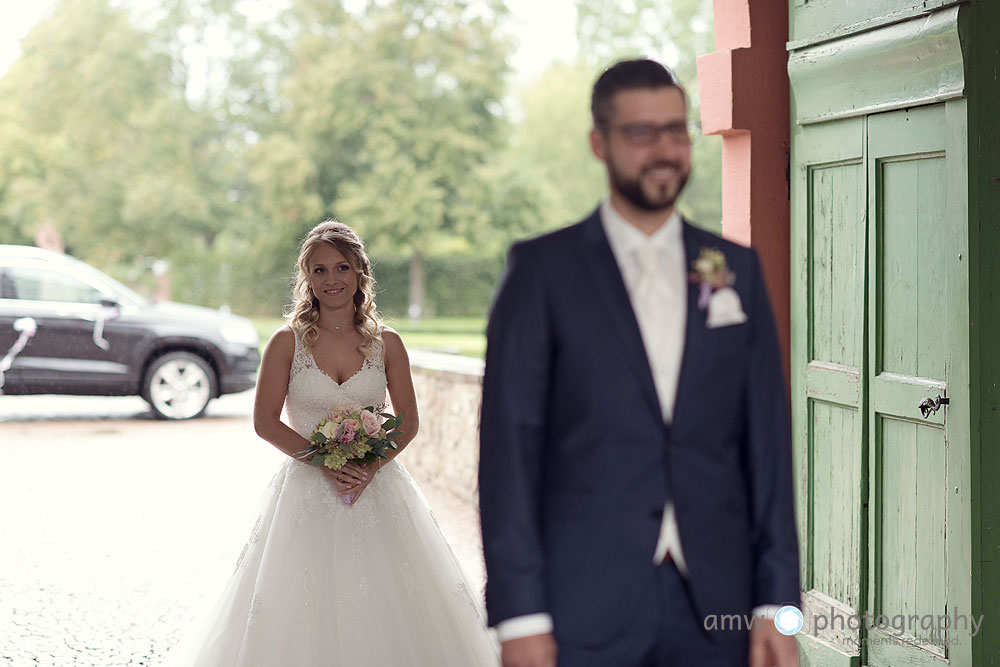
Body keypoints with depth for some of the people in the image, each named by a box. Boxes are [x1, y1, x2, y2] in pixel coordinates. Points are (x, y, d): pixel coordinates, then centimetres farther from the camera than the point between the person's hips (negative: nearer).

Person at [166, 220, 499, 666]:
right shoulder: (288, 342, -1)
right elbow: (265, 421, -3)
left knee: (384, 608, -1)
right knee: (303, 622, -3)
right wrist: (324, 461, -14)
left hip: (377, 491, 2)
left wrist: (371, 466, -12)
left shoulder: (386, 343, 4)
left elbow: (409, 421, 5)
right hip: (307, 494, -1)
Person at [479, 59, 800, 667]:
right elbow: (509, 444, -3)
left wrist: (777, 603, 1)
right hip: (584, 615, -3)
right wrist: (519, 614, -9)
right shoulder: (543, 272, 1)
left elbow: (767, 440, 7)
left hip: (712, 611, 3)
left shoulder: (737, 270, 10)